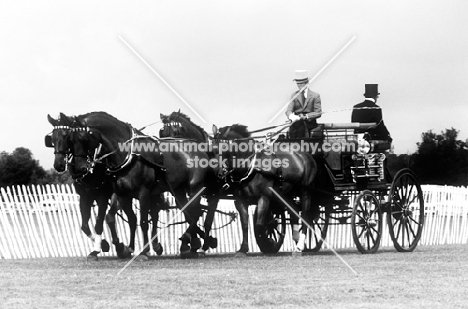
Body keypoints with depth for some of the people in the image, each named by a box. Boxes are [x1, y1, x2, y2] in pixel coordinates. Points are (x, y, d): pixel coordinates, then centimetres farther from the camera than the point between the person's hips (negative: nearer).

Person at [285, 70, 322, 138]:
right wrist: (291, 116, -19)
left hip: (310, 122, -1)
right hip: (297, 122, 1)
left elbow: (318, 113, 2)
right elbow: (288, 110, 7)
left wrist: (306, 116, -15)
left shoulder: (315, 96, 9)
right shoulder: (294, 95, 18)